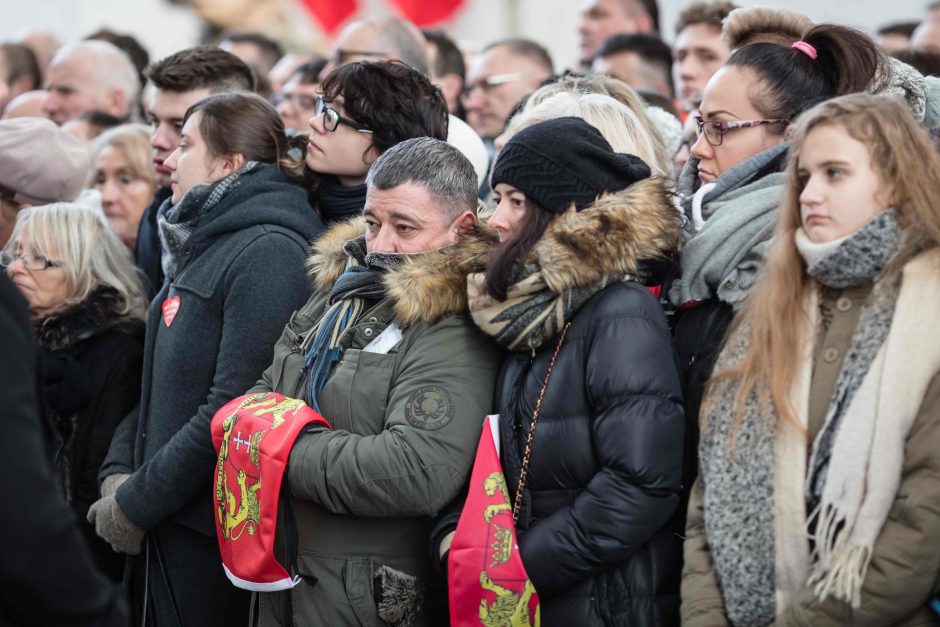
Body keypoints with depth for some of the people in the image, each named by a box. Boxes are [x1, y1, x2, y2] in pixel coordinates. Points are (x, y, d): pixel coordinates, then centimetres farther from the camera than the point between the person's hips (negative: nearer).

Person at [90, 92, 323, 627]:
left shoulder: (268, 253, -16)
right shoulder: (200, 245, 14)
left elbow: (233, 409, -22)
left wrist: (137, 502, -16)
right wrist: (119, 472, 1)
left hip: (218, 532, -9)